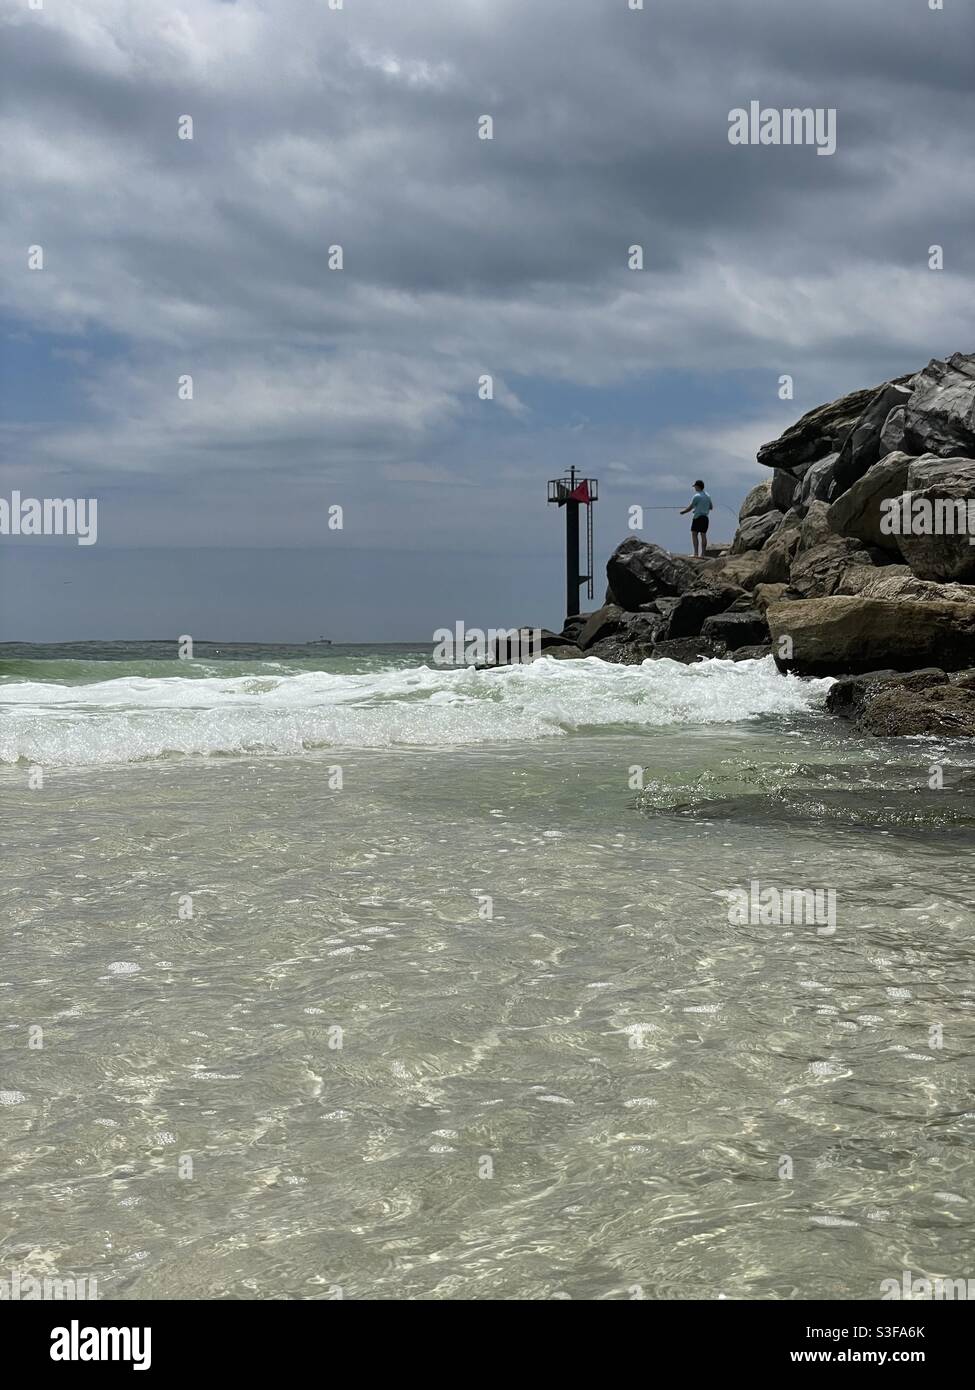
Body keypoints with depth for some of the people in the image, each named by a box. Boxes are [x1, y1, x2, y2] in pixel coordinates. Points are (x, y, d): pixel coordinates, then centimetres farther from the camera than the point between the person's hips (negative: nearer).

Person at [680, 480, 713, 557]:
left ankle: (696, 553, -14)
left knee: (694, 534, -5)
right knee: (703, 535, 7)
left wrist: (683, 512, 8)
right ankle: (703, 553, 5)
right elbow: (711, 507, 20)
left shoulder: (696, 496, -10)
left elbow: (690, 508, -7)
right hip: (705, 517, 7)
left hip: (697, 517, -7)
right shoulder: (707, 496, 12)